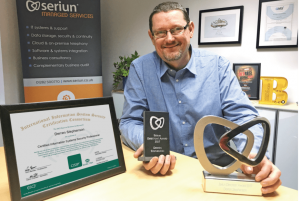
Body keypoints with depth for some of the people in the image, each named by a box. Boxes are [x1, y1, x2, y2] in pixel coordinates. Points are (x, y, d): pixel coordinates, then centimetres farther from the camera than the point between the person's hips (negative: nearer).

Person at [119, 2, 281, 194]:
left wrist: (253, 153, -27)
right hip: (163, 171, -1)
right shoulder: (140, 68, -2)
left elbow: (241, 115, -6)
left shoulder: (218, 66, -1)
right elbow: (130, 122, -3)